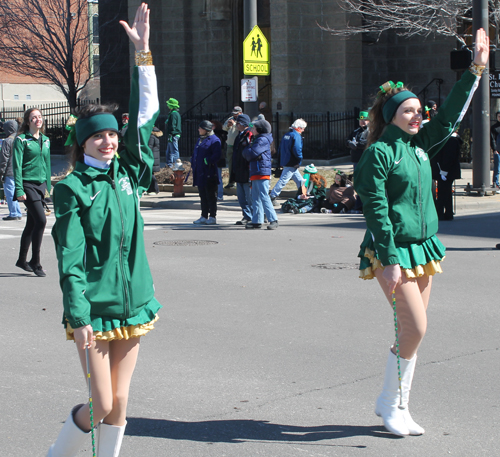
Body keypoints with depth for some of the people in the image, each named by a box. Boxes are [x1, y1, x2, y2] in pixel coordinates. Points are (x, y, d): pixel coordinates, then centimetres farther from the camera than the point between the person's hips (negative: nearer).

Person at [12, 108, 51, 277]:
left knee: (32, 224, 11)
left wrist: (47, 186, 16)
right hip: (28, 185, -6)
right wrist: (19, 189, -15)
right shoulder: (21, 140, -5)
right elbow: (17, 166, -9)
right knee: (41, 220, -15)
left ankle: (22, 260, 23)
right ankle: (35, 262, -6)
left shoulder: (45, 140, 13)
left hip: (41, 185, 6)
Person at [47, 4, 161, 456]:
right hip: (93, 309, -5)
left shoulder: (128, 174, 8)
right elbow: (70, 258, -11)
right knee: (101, 406, -3)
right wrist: (78, 317, -19)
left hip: (133, 302, 5)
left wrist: (143, 53, 1)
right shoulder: (73, 190, -6)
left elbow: (144, 117, 6)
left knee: (119, 405, 8)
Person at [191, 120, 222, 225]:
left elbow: (216, 155, -18)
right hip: (200, 173, 9)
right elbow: (195, 154, 25)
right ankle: (204, 216, 17)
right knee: (203, 196, 12)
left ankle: (212, 217, 4)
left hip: (209, 173, -9)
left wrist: (207, 161, -19)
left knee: (211, 196, -2)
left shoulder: (214, 140, -9)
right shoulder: (200, 140, 19)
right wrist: (193, 164, 13)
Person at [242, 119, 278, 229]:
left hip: (262, 173, -10)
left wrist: (247, 149, 1)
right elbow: (247, 154, 23)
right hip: (255, 173, 10)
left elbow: (251, 153, -18)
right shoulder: (257, 139, 23)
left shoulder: (263, 140, -9)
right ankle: (257, 221, 14)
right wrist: (248, 148, 3)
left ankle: (273, 220, -14)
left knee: (264, 197, -13)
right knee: (256, 198, 11)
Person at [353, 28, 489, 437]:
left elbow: (451, 115, 18)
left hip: (422, 247, 8)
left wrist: (476, 69, 13)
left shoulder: (421, 145, 10)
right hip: (392, 251, -8)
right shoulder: (378, 154, -11)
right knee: (415, 329, -11)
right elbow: (377, 211, -15)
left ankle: (395, 405, 19)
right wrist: (390, 261, -19)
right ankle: (391, 403, 5)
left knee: (411, 331, 9)